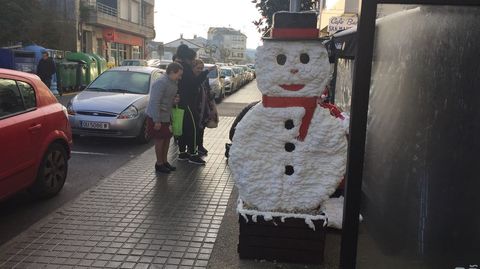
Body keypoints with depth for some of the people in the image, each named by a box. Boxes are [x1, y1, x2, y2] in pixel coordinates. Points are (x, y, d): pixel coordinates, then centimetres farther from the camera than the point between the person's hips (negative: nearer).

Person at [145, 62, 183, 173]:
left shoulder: (173, 83, 8)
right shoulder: (161, 83, -22)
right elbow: (155, 102, -24)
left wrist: (174, 100, -2)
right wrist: (157, 121, -24)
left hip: (166, 116, 9)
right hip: (156, 118, -9)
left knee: (167, 138, 14)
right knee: (160, 140, 0)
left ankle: (164, 161, 28)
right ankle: (159, 164, 14)